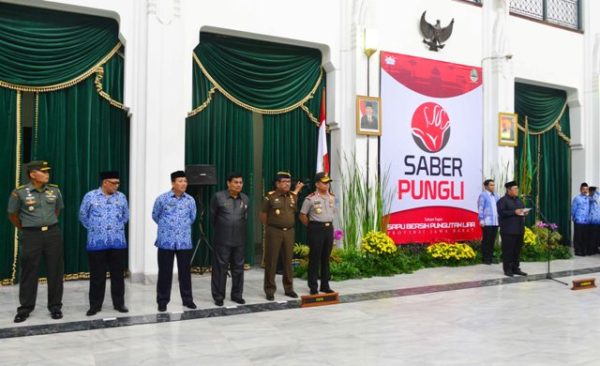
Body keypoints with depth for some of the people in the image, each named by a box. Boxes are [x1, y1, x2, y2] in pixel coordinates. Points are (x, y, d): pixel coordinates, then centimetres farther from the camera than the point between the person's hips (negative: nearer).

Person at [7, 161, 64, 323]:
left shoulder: (55, 190, 4)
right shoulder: (19, 193, -7)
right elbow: (12, 214, 6)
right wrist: (24, 229, 12)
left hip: (53, 233, 3)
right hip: (31, 236, -2)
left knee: (55, 271, 5)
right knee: (29, 272, 4)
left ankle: (55, 307, 16)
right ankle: (25, 309, 16)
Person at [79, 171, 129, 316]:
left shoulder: (121, 197, 5)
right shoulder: (90, 196, -2)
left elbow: (125, 216, 18)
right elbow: (83, 216, 8)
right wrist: (94, 229, 14)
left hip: (118, 243, 2)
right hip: (97, 243, -2)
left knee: (118, 275, 7)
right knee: (97, 276, 5)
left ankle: (119, 303, 18)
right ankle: (95, 305, 15)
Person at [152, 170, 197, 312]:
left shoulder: (190, 200, 3)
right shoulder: (162, 199, -5)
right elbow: (155, 216, 10)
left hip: (184, 242, 2)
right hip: (166, 241, -2)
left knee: (185, 271, 9)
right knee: (165, 272, 5)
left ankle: (187, 299, 21)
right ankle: (162, 301, 16)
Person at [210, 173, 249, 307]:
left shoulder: (245, 198, 8)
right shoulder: (218, 197, -5)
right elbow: (212, 217, 4)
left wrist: (239, 230, 14)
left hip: (239, 240, 4)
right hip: (222, 240, -4)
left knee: (238, 268, 10)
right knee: (220, 268, 1)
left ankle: (237, 295, 21)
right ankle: (218, 297, 11)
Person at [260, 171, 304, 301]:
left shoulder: (293, 196, 7)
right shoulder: (270, 196, -6)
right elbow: (263, 215, 1)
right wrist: (271, 226, 9)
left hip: (289, 232, 4)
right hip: (274, 232, -4)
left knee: (288, 260, 10)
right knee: (271, 261, 1)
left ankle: (289, 288, 21)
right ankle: (270, 290, 9)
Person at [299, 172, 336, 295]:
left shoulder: (332, 197, 6)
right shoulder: (310, 199, -11)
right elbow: (302, 215, -5)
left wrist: (329, 223, 13)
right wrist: (311, 227, 0)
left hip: (329, 228, 5)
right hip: (316, 228, -5)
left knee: (326, 257, 11)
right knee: (314, 258, 0)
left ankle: (325, 285, 21)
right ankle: (313, 287, 9)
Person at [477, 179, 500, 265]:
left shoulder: (495, 195, 16)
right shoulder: (483, 195, -5)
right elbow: (480, 208, -8)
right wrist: (481, 220, -14)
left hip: (495, 222, 6)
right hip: (487, 222, -6)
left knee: (492, 240, 10)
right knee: (486, 240, -2)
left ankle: (490, 257, 19)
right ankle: (485, 259, 4)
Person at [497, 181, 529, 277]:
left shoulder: (519, 200, 19)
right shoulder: (502, 201, -6)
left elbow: (523, 209, 24)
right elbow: (501, 212, -17)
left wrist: (525, 212, 1)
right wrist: (514, 212, -19)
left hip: (519, 230, 7)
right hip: (508, 231, -7)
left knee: (517, 250, 10)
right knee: (508, 250, -4)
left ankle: (516, 268, 18)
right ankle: (507, 269, 3)